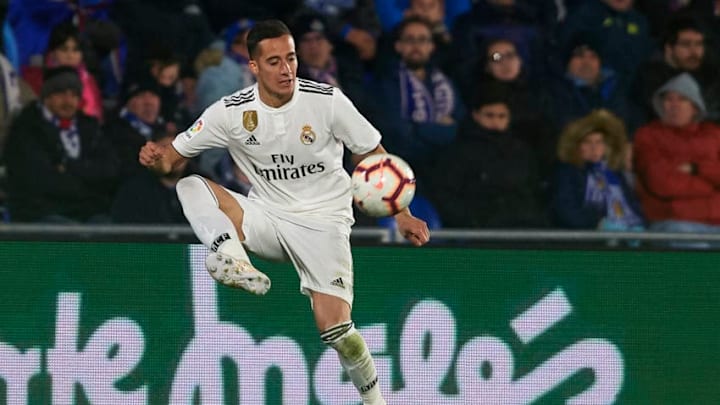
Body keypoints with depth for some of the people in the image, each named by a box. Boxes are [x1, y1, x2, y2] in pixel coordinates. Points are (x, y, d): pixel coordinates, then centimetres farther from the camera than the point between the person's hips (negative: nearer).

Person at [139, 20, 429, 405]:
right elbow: (177, 153, 0)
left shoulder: (327, 101, -12)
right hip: (265, 218, 2)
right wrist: (157, 156, -25)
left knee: (334, 327, -18)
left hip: (322, 221, -2)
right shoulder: (232, 111, -8)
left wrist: (401, 215, -8)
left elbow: (374, 156, -1)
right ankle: (235, 262, -44)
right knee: (190, 186, -21)